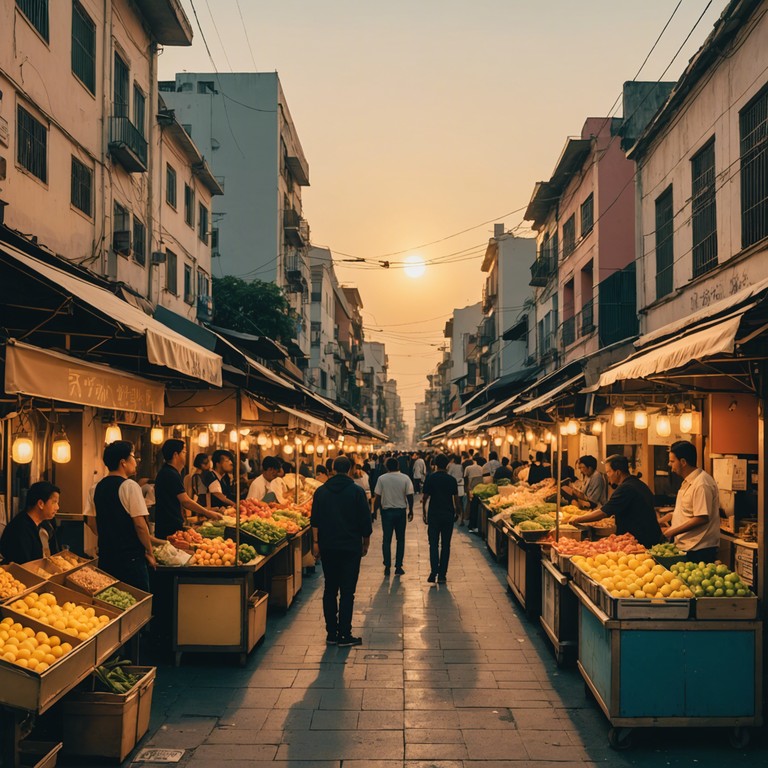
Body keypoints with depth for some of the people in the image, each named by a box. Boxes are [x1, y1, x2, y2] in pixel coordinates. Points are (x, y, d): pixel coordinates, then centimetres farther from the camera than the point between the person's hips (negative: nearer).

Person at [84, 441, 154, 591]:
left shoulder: (96, 488, 6)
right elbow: (140, 524, -16)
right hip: (130, 556, -7)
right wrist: (149, 553, -6)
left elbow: (91, 522, 11)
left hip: (105, 556, 7)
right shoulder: (130, 486, -14)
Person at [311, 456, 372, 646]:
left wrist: (316, 542, 11)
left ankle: (331, 633, 13)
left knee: (330, 590, 11)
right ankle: (344, 634, 0)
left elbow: (315, 520, 5)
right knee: (347, 592, 0)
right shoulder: (357, 491, -6)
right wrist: (365, 543, 8)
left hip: (327, 547, 3)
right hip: (351, 548, -3)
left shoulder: (321, 491, 4)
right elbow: (365, 521, -4)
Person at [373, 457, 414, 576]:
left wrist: (374, 511, 6)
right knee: (400, 539, 11)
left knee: (386, 540, 8)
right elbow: (410, 496, -4)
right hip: (401, 511, 1)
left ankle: (387, 567, 8)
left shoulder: (382, 479, -6)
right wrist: (411, 511, 8)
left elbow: (378, 498, -5)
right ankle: (398, 567, 10)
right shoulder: (405, 478, -5)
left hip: (386, 511, 0)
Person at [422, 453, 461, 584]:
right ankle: (442, 575, 8)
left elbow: (425, 498, -3)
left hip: (433, 515, -1)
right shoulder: (452, 480, -1)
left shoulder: (430, 479, -4)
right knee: (445, 545, 7)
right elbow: (456, 499, 1)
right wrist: (457, 513, 14)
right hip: (448, 515, 1)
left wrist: (424, 513, 8)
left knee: (433, 544, 3)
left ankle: (434, 572, -13)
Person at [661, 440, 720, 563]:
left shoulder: (701, 484, -18)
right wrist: (672, 516, 11)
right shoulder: (688, 482, 14)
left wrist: (673, 531, -17)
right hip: (686, 546, 9)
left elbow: (702, 518, -23)